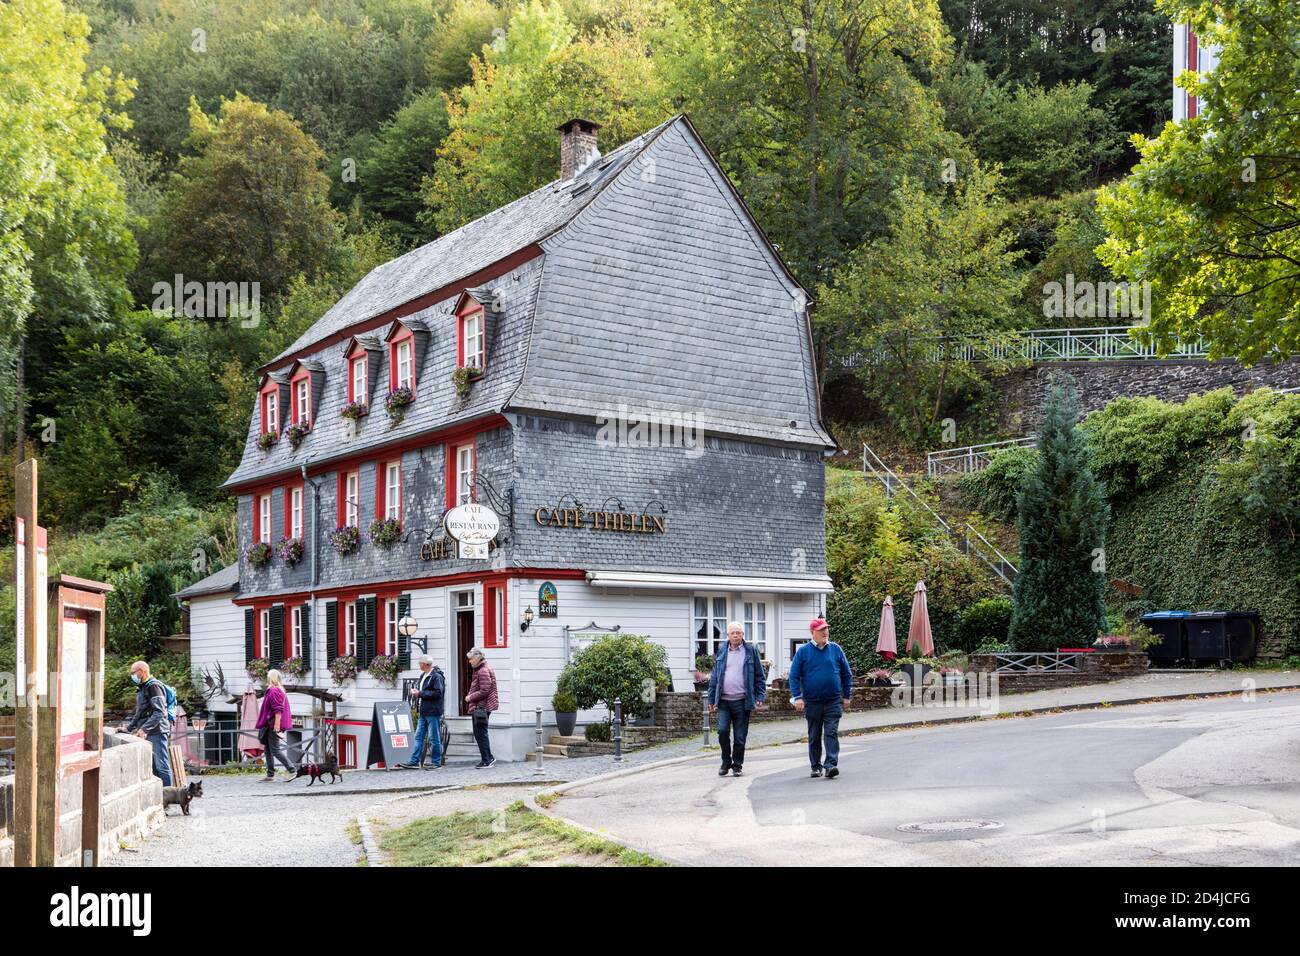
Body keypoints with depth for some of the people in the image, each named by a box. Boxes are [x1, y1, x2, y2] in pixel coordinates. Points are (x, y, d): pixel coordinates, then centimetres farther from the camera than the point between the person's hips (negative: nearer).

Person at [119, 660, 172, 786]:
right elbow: (139, 714, 29)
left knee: (161, 766, -9)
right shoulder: (142, 688, 22)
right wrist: (128, 728, 19)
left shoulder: (153, 686, -9)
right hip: (148, 733, 10)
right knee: (153, 766, 12)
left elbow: (159, 712, -19)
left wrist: (144, 729, -24)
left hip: (157, 732, -10)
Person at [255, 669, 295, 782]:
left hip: (273, 725, -10)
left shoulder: (274, 691, -14)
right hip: (272, 726, 10)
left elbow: (278, 710, -22)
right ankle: (270, 774, 15)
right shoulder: (280, 690, 16)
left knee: (275, 750, -8)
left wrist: (277, 726, -25)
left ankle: (292, 770, -7)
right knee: (268, 750, 12)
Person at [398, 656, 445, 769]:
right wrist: (415, 692, 2)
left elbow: (438, 693, -21)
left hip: (433, 712, -9)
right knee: (418, 737, 7)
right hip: (423, 712, 9)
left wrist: (420, 693, -17)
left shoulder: (437, 676, -13)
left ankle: (436, 762, 8)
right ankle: (414, 761, 9)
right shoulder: (423, 676, 16)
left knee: (435, 738, -1)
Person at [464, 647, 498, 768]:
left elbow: (484, 691, -22)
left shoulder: (483, 671, -17)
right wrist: (470, 697, 11)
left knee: (481, 734, -5)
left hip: (482, 707, -11)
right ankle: (489, 758, 20)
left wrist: (470, 697, -13)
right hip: (479, 707, 11)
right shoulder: (480, 669, 16)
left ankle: (486, 761, 0)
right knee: (479, 733, 15)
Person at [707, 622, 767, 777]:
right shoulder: (722, 652, 9)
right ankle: (726, 761, 10)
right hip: (724, 700, 1)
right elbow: (714, 677, 13)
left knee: (740, 736, 3)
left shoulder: (751, 651, 3)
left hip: (742, 701, -1)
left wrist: (760, 696, -3)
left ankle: (737, 766, 17)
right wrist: (712, 699, 9)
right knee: (722, 730, -10)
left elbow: (760, 676, 6)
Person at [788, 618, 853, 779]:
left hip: (833, 701, 0)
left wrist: (847, 696, 8)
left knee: (832, 733, -10)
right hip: (812, 702, 0)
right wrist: (797, 697, -8)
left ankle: (831, 764, -13)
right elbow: (794, 675, 0)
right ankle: (816, 766, 21)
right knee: (814, 736, 10)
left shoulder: (836, 649, 4)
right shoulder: (803, 651, 0)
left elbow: (846, 674, 11)